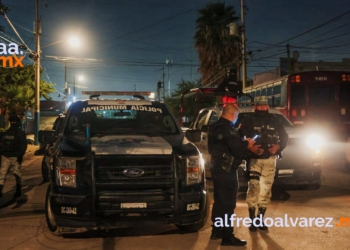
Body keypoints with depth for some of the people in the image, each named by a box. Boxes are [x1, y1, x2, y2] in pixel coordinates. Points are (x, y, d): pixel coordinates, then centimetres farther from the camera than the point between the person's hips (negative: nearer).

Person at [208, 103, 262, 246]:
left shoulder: (215, 128, 13)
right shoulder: (227, 129, -18)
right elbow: (237, 148, -24)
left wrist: (245, 145, 10)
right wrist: (247, 144, -4)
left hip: (217, 169, 10)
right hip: (226, 170, -10)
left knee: (219, 202, 18)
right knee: (228, 204, -5)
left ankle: (216, 231, 28)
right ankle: (227, 237, -1)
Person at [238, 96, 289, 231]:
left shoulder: (274, 121, 8)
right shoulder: (248, 121, 0)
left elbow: (284, 137, 12)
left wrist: (278, 146, -8)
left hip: (270, 160, 3)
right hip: (254, 159, -3)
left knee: (266, 190, 7)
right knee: (253, 188, -15)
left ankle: (260, 220, 18)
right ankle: (252, 221, -5)